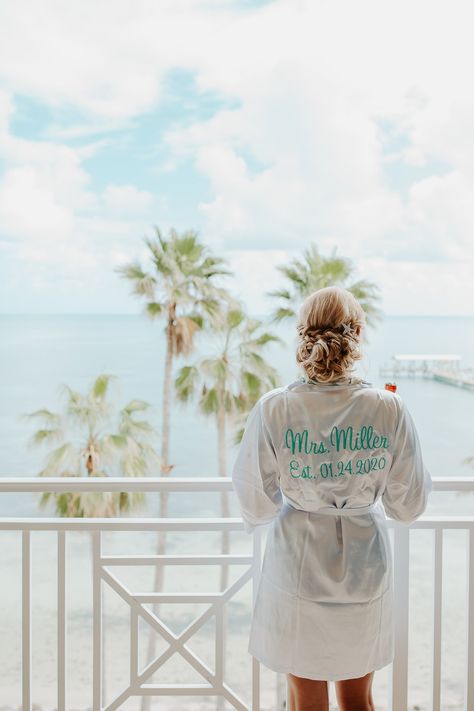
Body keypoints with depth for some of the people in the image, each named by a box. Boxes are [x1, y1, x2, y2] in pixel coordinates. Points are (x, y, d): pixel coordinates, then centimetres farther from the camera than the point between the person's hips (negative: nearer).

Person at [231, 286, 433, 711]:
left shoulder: (273, 410, -17)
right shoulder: (390, 409, -14)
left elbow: (256, 507, -9)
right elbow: (409, 507, -5)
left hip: (298, 568, -1)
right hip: (365, 567, 2)